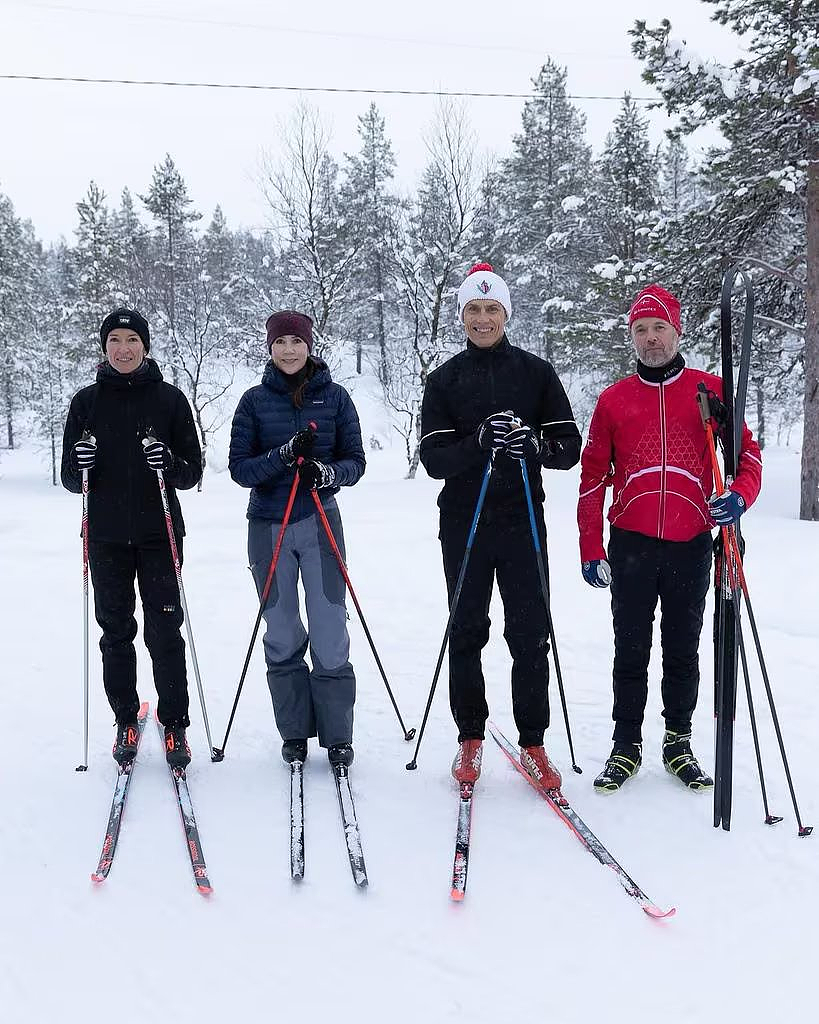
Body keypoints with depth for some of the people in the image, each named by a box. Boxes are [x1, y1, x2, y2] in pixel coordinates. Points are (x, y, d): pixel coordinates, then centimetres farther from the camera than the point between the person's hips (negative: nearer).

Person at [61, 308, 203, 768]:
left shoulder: (169, 398, 1)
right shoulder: (87, 402, 6)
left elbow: (194, 472, 2)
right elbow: (71, 479, 7)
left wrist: (171, 465, -20)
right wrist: (81, 467, -15)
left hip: (159, 533, -2)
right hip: (106, 535, 2)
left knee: (165, 630, -2)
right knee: (116, 630, 8)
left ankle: (175, 725, 9)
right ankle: (126, 721, 20)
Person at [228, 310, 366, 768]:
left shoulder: (335, 397, 3)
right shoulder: (255, 400, 3)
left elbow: (355, 460, 3)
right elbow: (239, 466, -3)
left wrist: (329, 472, -19)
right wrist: (283, 455, -20)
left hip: (320, 522, -1)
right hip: (268, 525, 1)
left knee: (330, 630, -4)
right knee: (282, 633, 6)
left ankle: (337, 734, 8)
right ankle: (294, 732, 19)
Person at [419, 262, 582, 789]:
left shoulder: (536, 372, 5)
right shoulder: (445, 379, 6)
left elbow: (570, 447, 1)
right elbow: (434, 459, -4)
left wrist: (535, 446, -21)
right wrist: (479, 443, -23)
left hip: (522, 521, 0)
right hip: (464, 523, 1)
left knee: (531, 635, 1)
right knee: (467, 633, 7)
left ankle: (533, 741, 12)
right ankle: (471, 736, 21)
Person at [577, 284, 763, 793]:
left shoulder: (711, 390, 4)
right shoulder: (614, 399, 6)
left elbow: (747, 451, 7)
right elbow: (593, 476, 8)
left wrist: (740, 495, -15)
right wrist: (592, 549, 3)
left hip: (691, 545, 0)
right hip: (632, 545, 0)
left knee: (683, 651, 10)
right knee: (631, 652, 6)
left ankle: (679, 741, 23)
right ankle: (627, 745, 17)